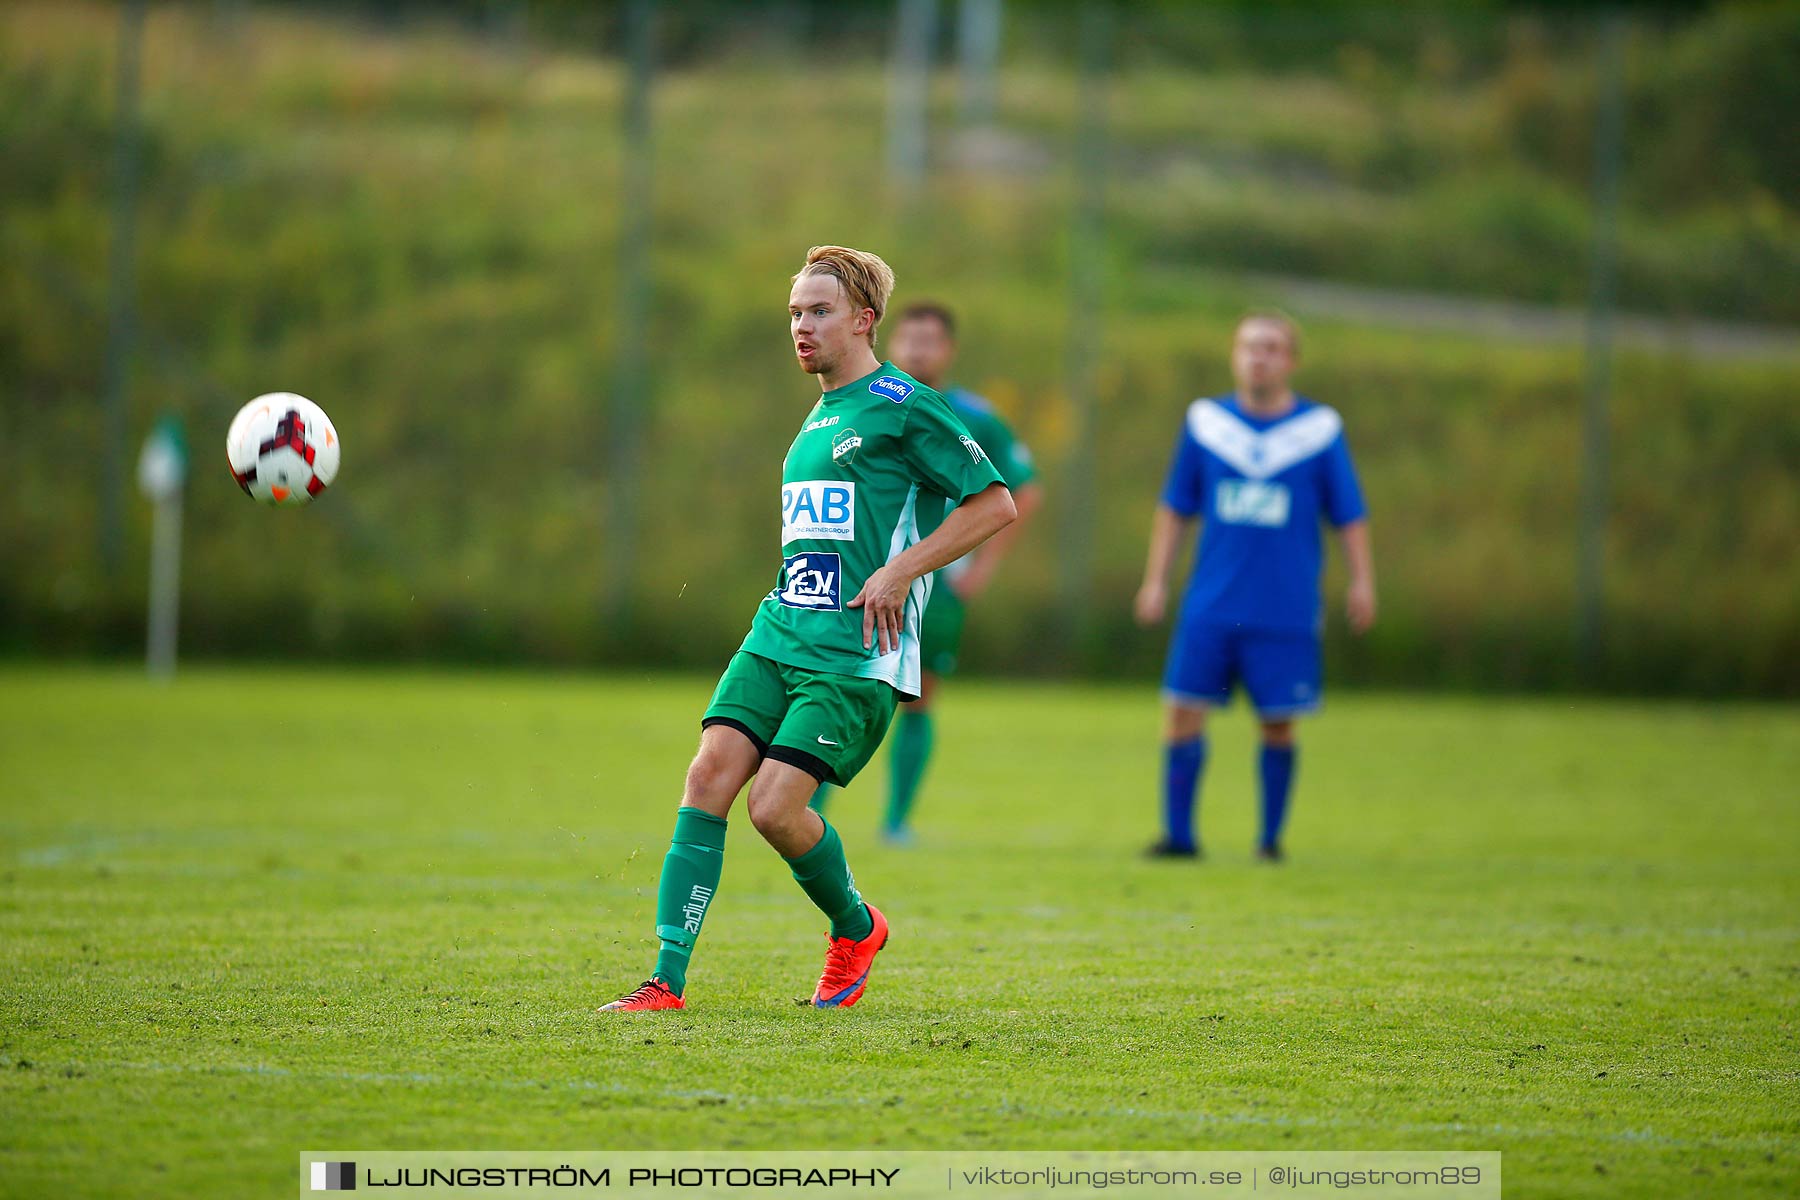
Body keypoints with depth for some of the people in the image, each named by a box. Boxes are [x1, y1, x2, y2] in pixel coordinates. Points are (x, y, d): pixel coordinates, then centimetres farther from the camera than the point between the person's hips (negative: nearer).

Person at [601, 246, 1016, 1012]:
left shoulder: (902, 406, -5)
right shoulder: (818, 417, 20)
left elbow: (995, 504, -7)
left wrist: (899, 570, -13)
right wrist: (791, 596, 17)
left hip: (857, 654, -7)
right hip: (778, 634, 7)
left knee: (774, 805, -16)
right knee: (709, 776, -10)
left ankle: (856, 928, 14)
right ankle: (669, 979, -11)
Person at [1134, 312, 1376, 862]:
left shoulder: (1321, 429, 2)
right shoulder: (1205, 421, 6)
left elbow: (1351, 516, 6)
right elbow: (1175, 508, 13)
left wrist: (1361, 582, -1)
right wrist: (1155, 579, 9)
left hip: (1287, 609, -1)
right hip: (1210, 605, 1)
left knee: (1278, 724, 2)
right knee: (1183, 711, -5)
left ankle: (1271, 837, 16)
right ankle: (1179, 833, 4)